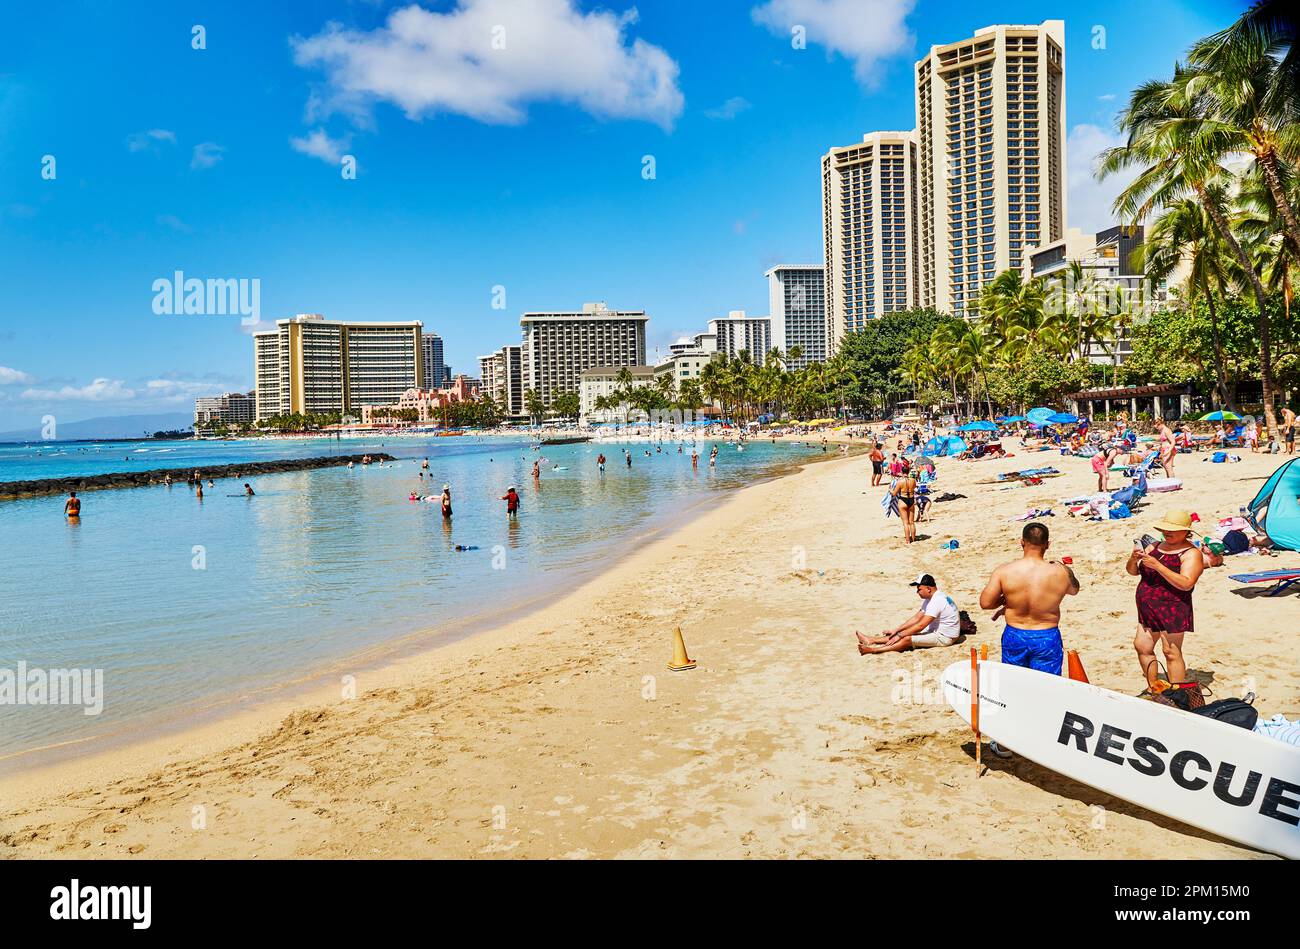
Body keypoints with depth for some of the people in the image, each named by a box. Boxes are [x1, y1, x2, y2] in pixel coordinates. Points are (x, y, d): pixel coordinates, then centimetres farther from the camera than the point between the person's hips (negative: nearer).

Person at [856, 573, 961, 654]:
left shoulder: (937, 601, -25)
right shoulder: (930, 599, 8)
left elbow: (920, 625, -27)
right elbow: (916, 618, 11)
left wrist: (899, 635, -21)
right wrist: (895, 630, 5)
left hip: (944, 637, -10)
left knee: (908, 639, -21)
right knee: (906, 633, 3)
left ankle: (872, 650, -24)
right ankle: (871, 640, 3)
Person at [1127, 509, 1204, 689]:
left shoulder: (1191, 553, -6)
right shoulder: (1154, 547, 13)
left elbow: (1186, 584, -21)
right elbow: (1133, 572, 14)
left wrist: (1157, 565, -25)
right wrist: (1133, 558, -9)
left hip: (1172, 610, -7)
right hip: (1148, 609, 7)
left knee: (1171, 652, -5)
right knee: (1142, 647, 9)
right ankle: (1153, 690, 22)